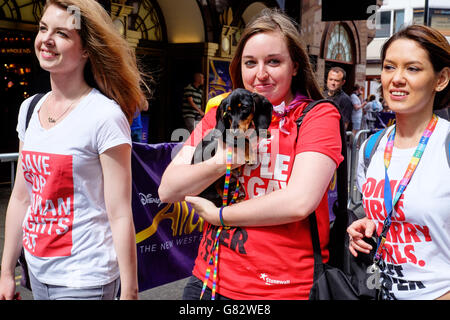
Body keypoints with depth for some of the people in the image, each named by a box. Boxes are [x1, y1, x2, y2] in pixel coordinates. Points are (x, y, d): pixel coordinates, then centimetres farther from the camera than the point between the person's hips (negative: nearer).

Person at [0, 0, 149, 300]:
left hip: (84, 278, -6)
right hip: (37, 272, 7)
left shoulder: (105, 115, -16)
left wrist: (129, 292, -15)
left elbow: (120, 216, -17)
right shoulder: (29, 109, 4)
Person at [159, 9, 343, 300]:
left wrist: (218, 214, -10)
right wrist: (220, 161, -20)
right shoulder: (221, 114, 5)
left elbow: (299, 202, -20)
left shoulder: (319, 115, -6)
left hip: (286, 289, -3)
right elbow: (167, 191, -2)